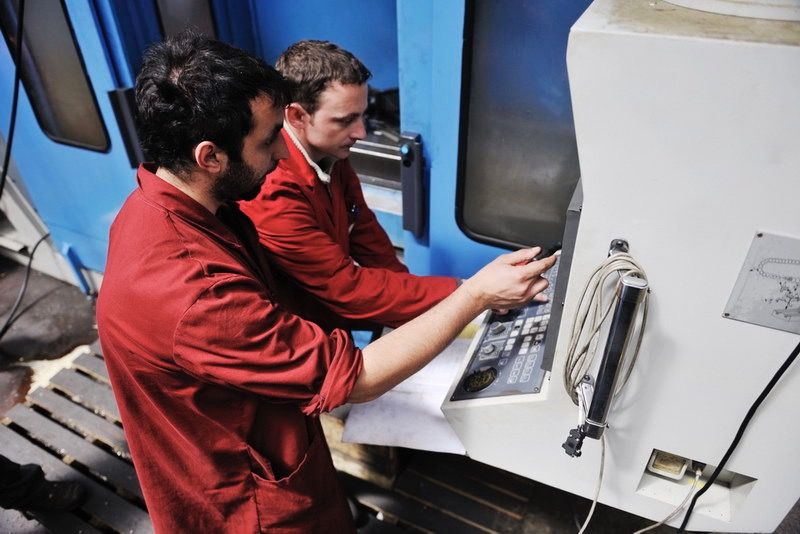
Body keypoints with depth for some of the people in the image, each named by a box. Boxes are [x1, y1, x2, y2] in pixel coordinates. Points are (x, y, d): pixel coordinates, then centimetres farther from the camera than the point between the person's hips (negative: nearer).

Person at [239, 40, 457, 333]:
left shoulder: (332, 154, -5)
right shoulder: (271, 195, -30)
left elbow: (365, 233, 4)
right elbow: (349, 289, -27)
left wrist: (404, 296, -7)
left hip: (333, 320, 7)